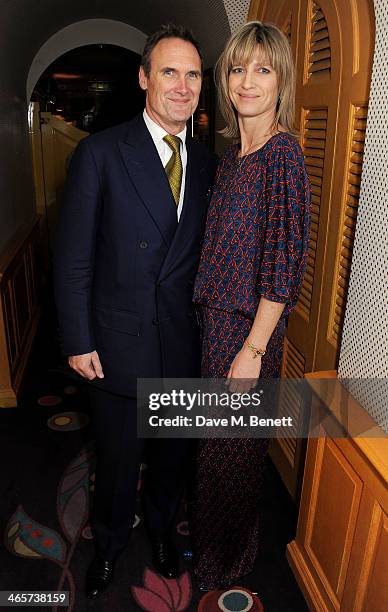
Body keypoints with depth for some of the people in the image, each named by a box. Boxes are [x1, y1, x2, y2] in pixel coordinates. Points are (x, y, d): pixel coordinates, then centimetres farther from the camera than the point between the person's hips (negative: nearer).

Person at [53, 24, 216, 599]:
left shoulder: (207, 164, 5)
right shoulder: (101, 152, -9)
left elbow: (202, 255, 10)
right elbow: (73, 258, -9)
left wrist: (207, 326, 7)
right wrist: (78, 342, -10)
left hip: (184, 343, 4)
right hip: (119, 343, -3)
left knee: (174, 453, 21)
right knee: (118, 458, 16)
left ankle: (161, 527, 51)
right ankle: (109, 541, 47)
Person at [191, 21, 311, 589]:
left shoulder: (283, 153, -16)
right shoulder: (232, 153, 9)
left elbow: (286, 260, -19)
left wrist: (253, 350, -19)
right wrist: (211, 321, 12)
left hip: (250, 327, -7)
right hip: (216, 315, 8)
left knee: (232, 445, 12)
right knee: (217, 434, 23)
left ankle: (229, 559, 42)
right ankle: (211, 537, 51)